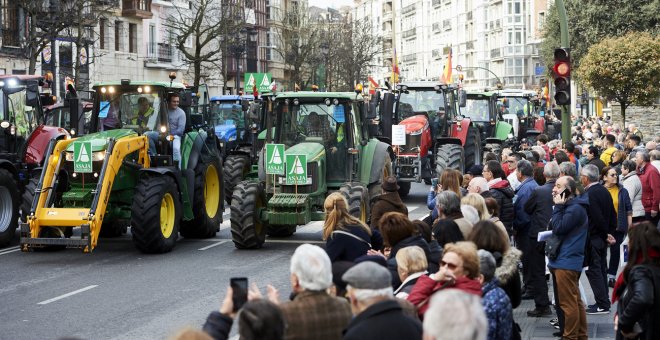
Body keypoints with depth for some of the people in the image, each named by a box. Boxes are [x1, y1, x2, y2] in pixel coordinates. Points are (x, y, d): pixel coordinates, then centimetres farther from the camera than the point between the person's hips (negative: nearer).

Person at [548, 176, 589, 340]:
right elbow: (556, 228, 21)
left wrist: (558, 207, -15)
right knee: (575, 301, 15)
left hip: (567, 262, -11)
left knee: (568, 302, -6)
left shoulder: (575, 209, -16)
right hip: (561, 260, 11)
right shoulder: (568, 206, 18)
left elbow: (558, 229, -20)